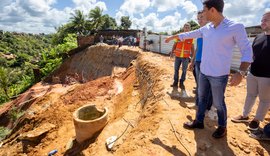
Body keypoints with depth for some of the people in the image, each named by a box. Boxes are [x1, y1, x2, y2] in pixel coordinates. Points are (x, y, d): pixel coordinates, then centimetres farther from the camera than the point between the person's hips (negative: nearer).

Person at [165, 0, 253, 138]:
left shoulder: (236, 27, -12)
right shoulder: (206, 28, 5)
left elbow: (247, 51, -11)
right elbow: (189, 34, 19)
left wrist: (241, 72, -24)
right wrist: (172, 37, 27)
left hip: (219, 75, -6)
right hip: (203, 72, 6)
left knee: (218, 103, 8)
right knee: (201, 98, 16)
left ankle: (222, 127, 33)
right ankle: (199, 122, 34)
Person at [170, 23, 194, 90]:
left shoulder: (191, 37, 0)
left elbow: (192, 47, 5)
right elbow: (175, 45, 7)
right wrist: (172, 52, -4)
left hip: (186, 57, -1)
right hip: (177, 56, 1)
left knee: (184, 70, 5)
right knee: (176, 69, 8)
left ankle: (181, 83, 18)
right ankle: (175, 82, 21)